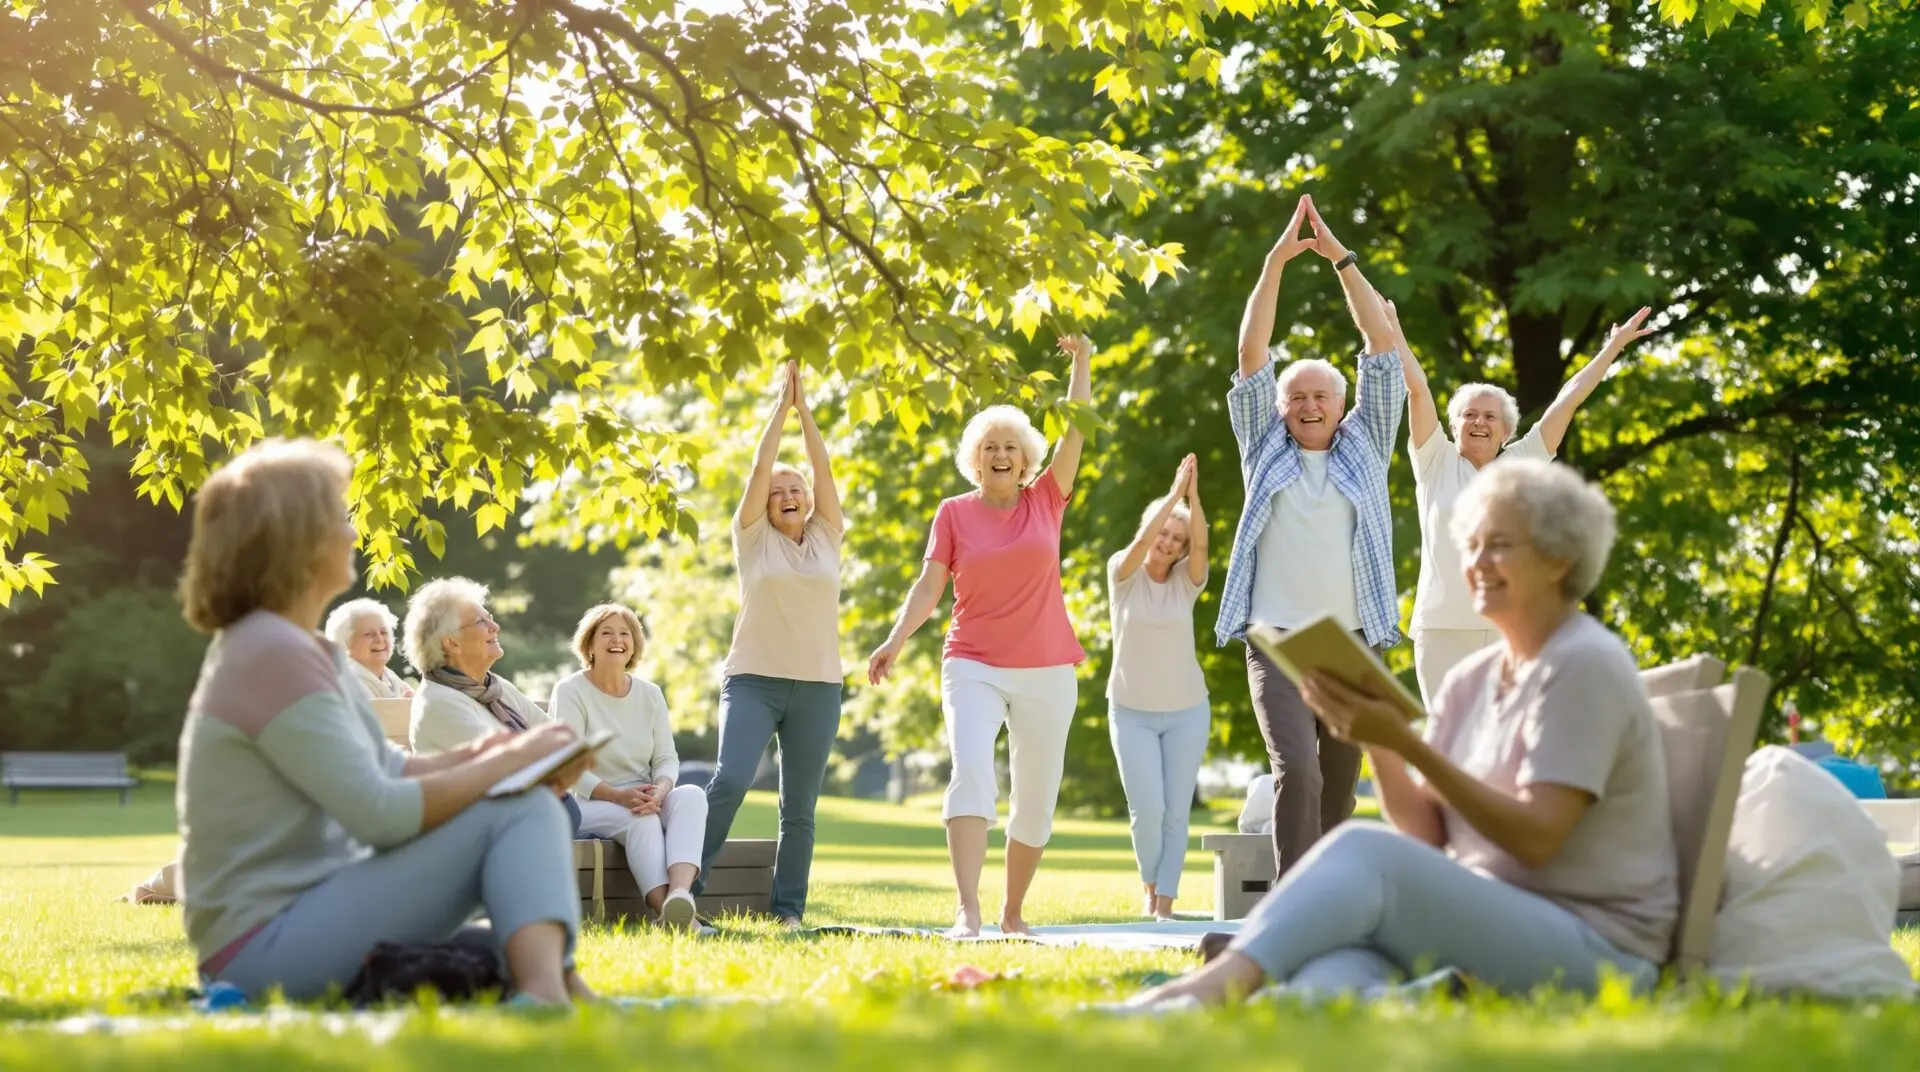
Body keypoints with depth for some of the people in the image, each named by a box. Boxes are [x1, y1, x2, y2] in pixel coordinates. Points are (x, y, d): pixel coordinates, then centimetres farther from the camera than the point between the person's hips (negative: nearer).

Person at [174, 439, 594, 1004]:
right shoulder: (274, 656, -16)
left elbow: (386, 770, 17)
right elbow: (380, 813, -20)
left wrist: (475, 755, -1)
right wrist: (505, 764, -10)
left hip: (302, 926, 10)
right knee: (521, 812, -17)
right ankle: (547, 992, -37)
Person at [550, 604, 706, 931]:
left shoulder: (650, 694, 11)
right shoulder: (571, 691, -3)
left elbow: (667, 757, 4)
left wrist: (659, 791, -22)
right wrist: (618, 796, -29)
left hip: (645, 800, 4)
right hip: (588, 806, -4)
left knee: (692, 794, -28)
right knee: (640, 817, -36)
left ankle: (680, 891, -54)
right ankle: (664, 906, -49)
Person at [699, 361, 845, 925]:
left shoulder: (826, 537, 12)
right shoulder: (753, 538, 6)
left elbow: (823, 469, 5)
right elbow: (761, 467, 0)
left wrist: (805, 408, 6)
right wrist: (781, 404, 4)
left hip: (817, 687, 3)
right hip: (754, 679, -2)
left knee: (799, 808, 3)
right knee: (731, 779, -20)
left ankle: (789, 911, 6)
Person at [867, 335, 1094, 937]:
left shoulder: (1046, 501, 7)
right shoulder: (954, 513, 5)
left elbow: (1077, 428, 4)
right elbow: (929, 585, 1)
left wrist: (1082, 361, 1)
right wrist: (895, 641, -12)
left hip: (1046, 672, 2)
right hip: (974, 667, -2)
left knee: (1036, 800, 6)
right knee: (971, 773, -23)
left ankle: (1014, 913, 22)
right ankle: (967, 910, -32)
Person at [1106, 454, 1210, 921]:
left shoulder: (1187, 581, 0)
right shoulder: (1123, 573, -3)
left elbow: (1201, 542, -19)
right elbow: (1142, 542, -23)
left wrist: (1193, 493, -28)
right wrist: (1174, 492, -27)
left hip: (1186, 711, 2)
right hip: (1132, 712, -2)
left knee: (1176, 812, -1)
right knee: (1147, 809, -11)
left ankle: (1164, 903, 6)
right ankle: (1150, 884, 15)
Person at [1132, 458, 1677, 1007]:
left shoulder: (1584, 667, -7)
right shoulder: (1470, 681, 17)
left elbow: (1536, 837, -17)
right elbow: (1428, 835, 10)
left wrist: (1406, 743, -20)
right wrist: (1377, 742, -7)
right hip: (1484, 925, 7)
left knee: (1363, 852, -30)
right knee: (1334, 968, -28)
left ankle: (1218, 983, -51)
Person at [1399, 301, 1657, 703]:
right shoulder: (1436, 464, 8)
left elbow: (1567, 401, 15)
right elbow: (1417, 388, 5)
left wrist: (1614, 346, 17)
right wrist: (1392, 328, 2)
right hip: (1443, 631, -1)